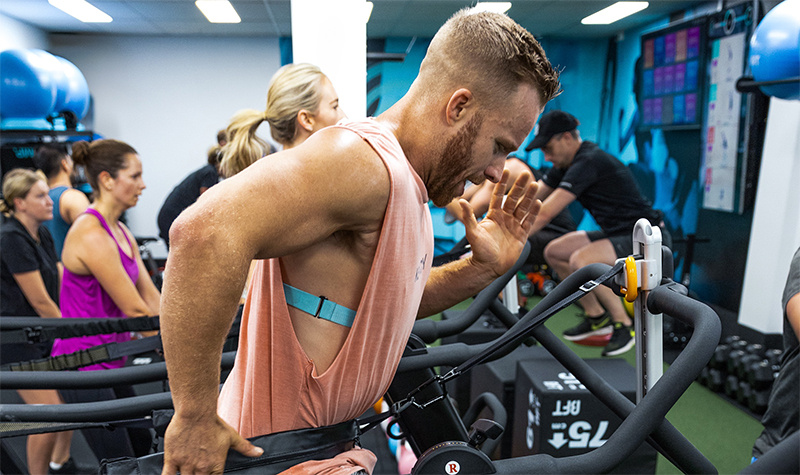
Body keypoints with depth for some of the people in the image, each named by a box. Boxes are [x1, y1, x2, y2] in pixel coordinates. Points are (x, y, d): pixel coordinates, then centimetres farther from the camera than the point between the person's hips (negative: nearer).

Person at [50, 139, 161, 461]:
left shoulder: (122, 233, 7)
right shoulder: (91, 234, -22)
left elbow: (152, 297, 6)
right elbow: (134, 309, -21)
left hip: (108, 361, 9)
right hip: (83, 364, -9)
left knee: (142, 446, 21)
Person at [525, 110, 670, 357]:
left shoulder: (589, 163, -23)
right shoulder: (567, 164, 6)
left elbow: (544, 214, -28)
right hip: (619, 235, 10)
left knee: (581, 261, -30)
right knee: (554, 252, 5)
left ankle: (625, 325, -8)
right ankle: (597, 317, 17)